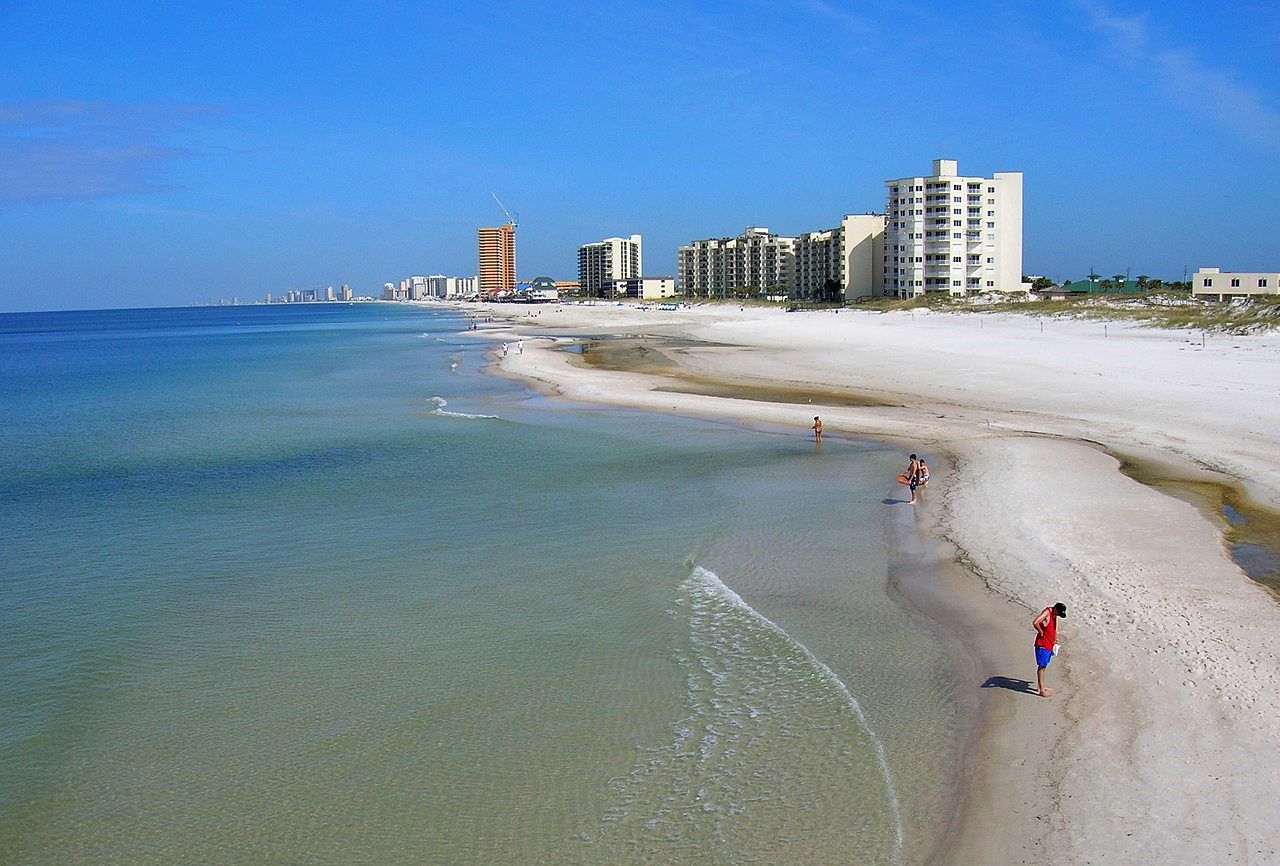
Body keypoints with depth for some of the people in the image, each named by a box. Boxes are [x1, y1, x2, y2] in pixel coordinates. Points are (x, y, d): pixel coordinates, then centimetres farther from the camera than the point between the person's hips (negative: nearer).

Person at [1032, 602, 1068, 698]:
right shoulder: (1047, 613, -19)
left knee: (1043, 666, 17)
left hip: (1049, 645, 9)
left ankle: (1041, 686, 27)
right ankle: (1041, 691, 0)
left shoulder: (1055, 615, 9)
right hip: (1042, 645, -9)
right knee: (1041, 666, -3)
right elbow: (1035, 623, -33)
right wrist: (1041, 632, -18)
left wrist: (1055, 642, 20)